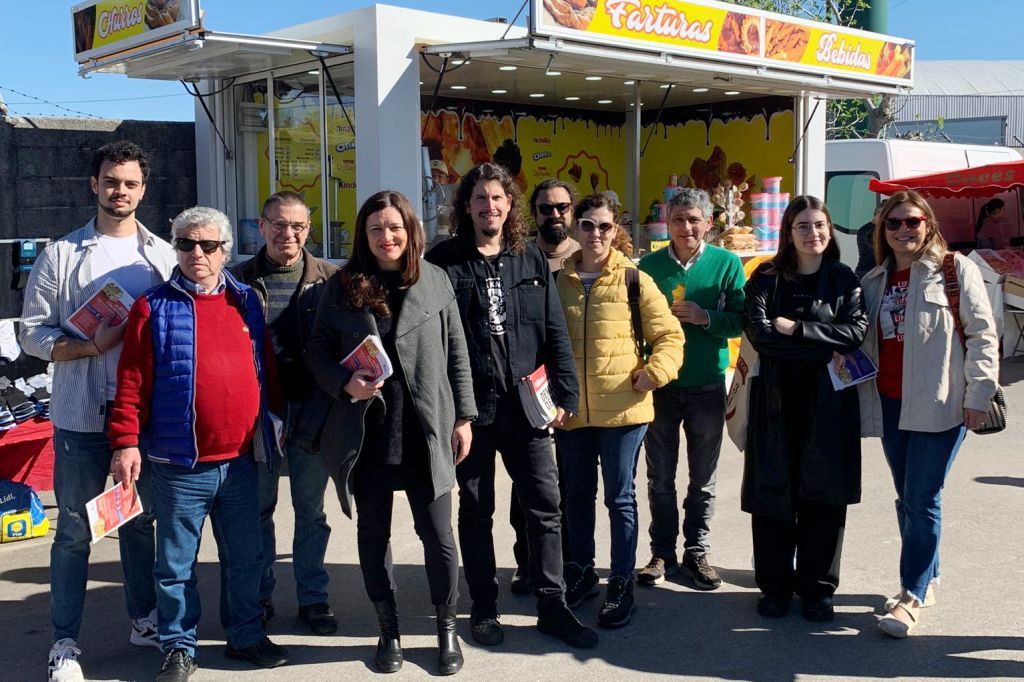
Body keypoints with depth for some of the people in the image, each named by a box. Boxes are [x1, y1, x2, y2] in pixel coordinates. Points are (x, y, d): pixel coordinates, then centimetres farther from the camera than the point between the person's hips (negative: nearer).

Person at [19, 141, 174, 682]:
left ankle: (144, 619, 31)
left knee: (140, 520, 16)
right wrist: (94, 345, -18)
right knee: (74, 529, 5)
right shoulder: (62, 255, -1)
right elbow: (32, 333, -4)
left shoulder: (163, 256, 6)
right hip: (82, 415, -2)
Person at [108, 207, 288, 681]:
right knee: (177, 563, 8)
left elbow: (267, 370, 14)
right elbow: (132, 382, -6)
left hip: (241, 458, 3)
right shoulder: (153, 307, -3)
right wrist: (125, 442, -11)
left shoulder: (247, 302, 8)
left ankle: (246, 636, 31)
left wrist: (273, 420, 14)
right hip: (180, 463, -3)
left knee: (245, 557, 15)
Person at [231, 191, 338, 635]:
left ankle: (313, 596, 23)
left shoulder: (329, 278, 0)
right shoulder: (240, 279, 2)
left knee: (310, 509, 11)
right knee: (258, 507, 11)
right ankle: (260, 595, 26)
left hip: (311, 410, 0)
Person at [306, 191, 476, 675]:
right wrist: (346, 383, -14)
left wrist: (463, 417, 3)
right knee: (373, 533, 11)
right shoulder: (340, 288, 2)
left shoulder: (435, 281, 3)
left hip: (426, 431, -1)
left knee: (438, 533, 1)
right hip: (366, 432, 1)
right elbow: (318, 352, 5)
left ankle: (447, 629, 23)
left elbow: (456, 354, 5)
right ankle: (389, 630, 29)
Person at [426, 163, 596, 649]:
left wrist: (565, 394, 0)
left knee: (545, 507, 5)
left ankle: (552, 605, 18)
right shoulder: (444, 261, -2)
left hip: (525, 404, 2)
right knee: (476, 510, 11)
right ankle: (484, 607, 25)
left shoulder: (532, 260, 7)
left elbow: (555, 332, 6)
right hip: (470, 405, -2)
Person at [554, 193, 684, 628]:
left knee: (620, 497, 6)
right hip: (570, 410, 4)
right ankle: (581, 572, 34)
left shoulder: (634, 279, -4)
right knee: (576, 494, 16)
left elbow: (669, 335, -1)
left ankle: (621, 584, 19)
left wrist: (653, 374, -14)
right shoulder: (559, 281, 5)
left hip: (621, 409, -3)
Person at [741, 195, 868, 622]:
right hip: (776, 400, 0)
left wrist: (796, 329, -13)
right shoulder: (766, 278, 5)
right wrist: (824, 347, -10)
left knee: (823, 497, 4)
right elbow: (759, 333, -10)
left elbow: (856, 331, -8)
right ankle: (774, 585, 15)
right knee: (774, 493, 2)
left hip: (828, 403, 0)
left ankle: (817, 588, 16)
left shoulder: (844, 280, 7)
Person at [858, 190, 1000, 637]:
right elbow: (863, 342, 18)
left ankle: (912, 596, 4)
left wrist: (977, 395, -10)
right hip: (890, 404, 6)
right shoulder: (874, 281, 12)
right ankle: (926, 580, 28)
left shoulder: (955, 270, -4)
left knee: (922, 500, -5)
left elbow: (982, 335, -6)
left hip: (939, 404, -6)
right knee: (906, 498, 13)